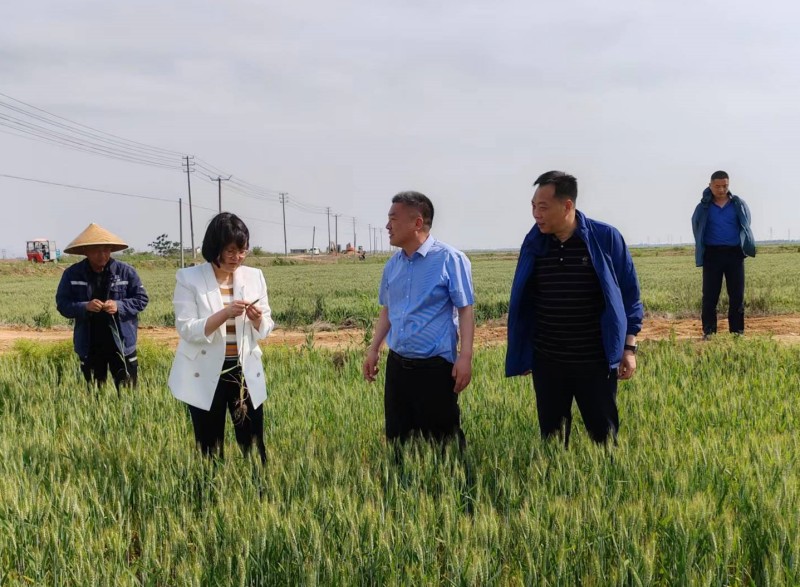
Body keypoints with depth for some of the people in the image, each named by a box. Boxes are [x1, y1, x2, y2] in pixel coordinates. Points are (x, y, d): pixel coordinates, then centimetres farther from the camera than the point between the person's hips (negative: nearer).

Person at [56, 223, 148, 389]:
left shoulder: (126, 271, -4)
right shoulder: (72, 274, -1)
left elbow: (141, 299, 0)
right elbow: (62, 304, -1)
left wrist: (119, 306, -18)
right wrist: (84, 307, -20)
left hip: (121, 343, -1)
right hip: (89, 346, 1)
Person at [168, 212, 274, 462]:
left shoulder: (254, 276, 4)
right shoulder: (189, 278, -6)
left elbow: (265, 329, 8)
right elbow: (186, 329, -13)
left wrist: (256, 320, -15)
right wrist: (224, 314, -25)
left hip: (245, 372, 3)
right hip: (206, 377, -3)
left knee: (254, 448, 4)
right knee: (210, 450, 6)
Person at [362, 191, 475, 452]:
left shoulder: (450, 259, -10)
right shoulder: (393, 264, 9)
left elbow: (465, 311, -10)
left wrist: (465, 357, -17)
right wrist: (373, 349, 15)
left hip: (435, 367, -6)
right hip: (397, 365, 6)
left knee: (442, 442, 1)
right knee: (397, 438, 12)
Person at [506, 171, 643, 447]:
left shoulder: (606, 238, -9)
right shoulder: (533, 243, 0)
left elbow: (629, 295, -2)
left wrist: (629, 347, -5)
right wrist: (522, 354, 11)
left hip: (596, 361, -3)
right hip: (546, 362, 3)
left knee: (604, 436, 7)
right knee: (552, 438, 12)